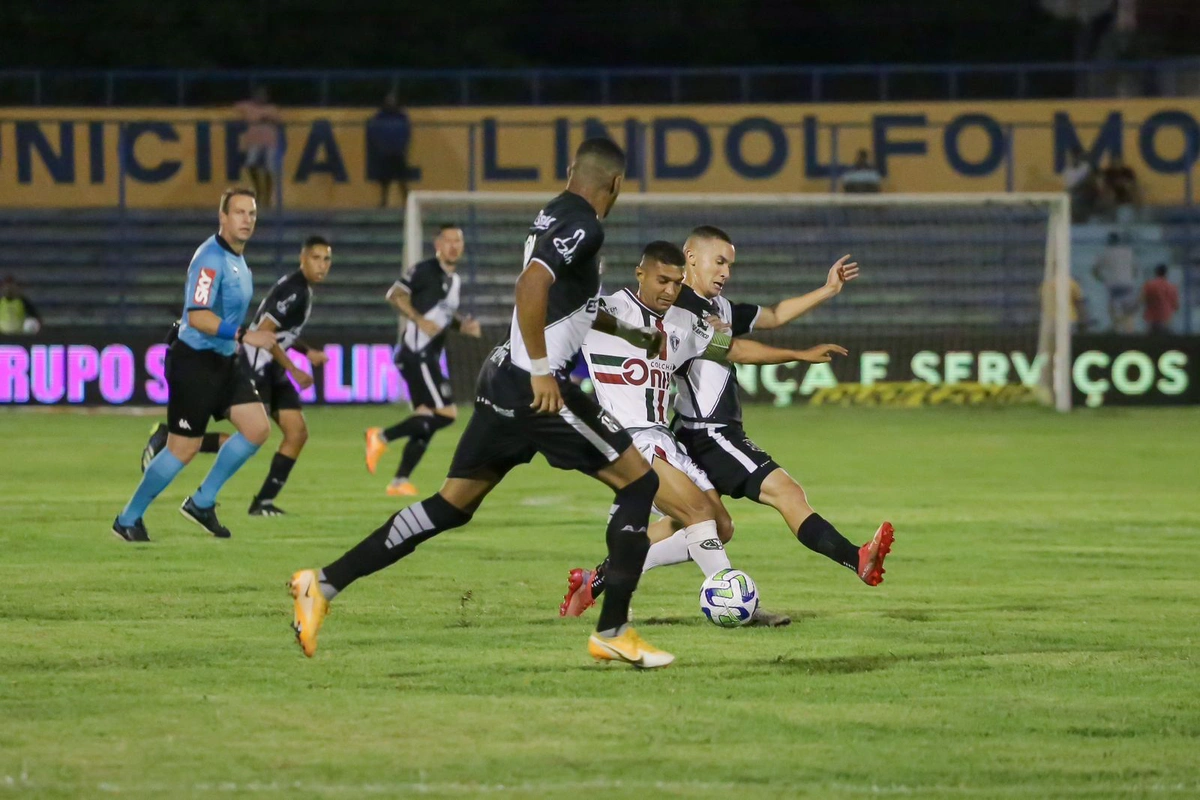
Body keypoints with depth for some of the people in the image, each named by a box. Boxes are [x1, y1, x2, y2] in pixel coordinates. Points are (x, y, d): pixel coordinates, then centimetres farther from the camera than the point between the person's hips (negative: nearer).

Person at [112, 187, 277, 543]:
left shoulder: (236, 258, 10)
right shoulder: (211, 259, -21)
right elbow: (197, 316, -30)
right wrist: (244, 336, -34)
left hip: (224, 361, 9)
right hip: (195, 362, -9)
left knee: (257, 429, 1)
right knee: (184, 448, -4)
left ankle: (202, 502, 14)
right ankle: (129, 519, 13)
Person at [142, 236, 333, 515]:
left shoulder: (303, 290, 13)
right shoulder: (293, 291, -18)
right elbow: (264, 332, -24)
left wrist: (307, 352, 14)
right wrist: (293, 370, -19)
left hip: (272, 371, 10)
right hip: (256, 368, -10)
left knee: (297, 432, 1)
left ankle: (264, 501, 4)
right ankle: (169, 439, -7)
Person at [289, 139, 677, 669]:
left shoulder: (554, 216, 16)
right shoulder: (584, 227, -12)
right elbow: (533, 285, -28)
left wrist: (628, 332, 43)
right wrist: (542, 371, -25)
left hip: (503, 381, 9)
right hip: (536, 387, -9)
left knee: (452, 505, 12)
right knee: (638, 483, 1)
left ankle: (324, 585, 7)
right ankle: (613, 633, 0)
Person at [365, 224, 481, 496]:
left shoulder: (455, 281, 18)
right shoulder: (424, 270, -9)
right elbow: (395, 295, -16)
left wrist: (464, 325, 10)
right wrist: (420, 320, -25)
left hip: (429, 357, 10)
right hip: (416, 354, -10)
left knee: (426, 421, 10)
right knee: (447, 413, -14)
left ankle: (400, 481, 14)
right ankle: (382, 437, -9)